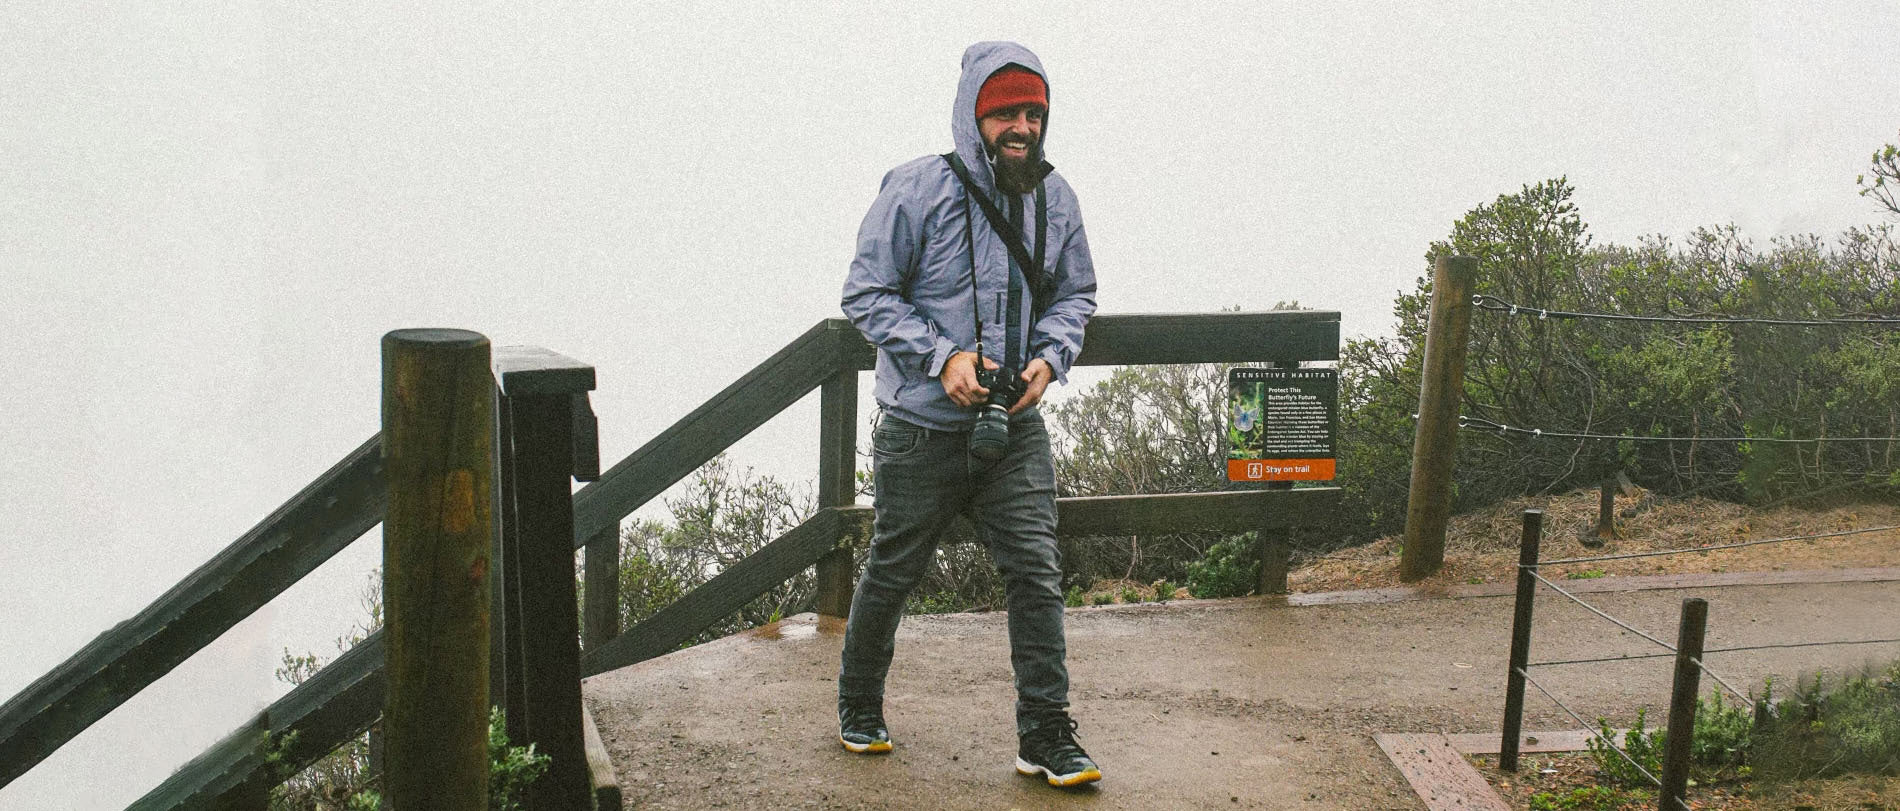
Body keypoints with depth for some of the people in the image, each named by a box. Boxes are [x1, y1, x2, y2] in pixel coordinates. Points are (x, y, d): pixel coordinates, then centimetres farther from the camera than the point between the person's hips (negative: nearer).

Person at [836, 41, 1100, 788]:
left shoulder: (1055, 198, 1)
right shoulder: (917, 190, -13)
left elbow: (1075, 293, 13)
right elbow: (867, 292, -10)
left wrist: (1050, 357, -6)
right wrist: (942, 357, -19)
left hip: (1016, 426, 3)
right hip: (923, 426, -3)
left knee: (1036, 572, -3)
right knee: (892, 573, 12)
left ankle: (1045, 735, 8)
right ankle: (859, 709, 34)